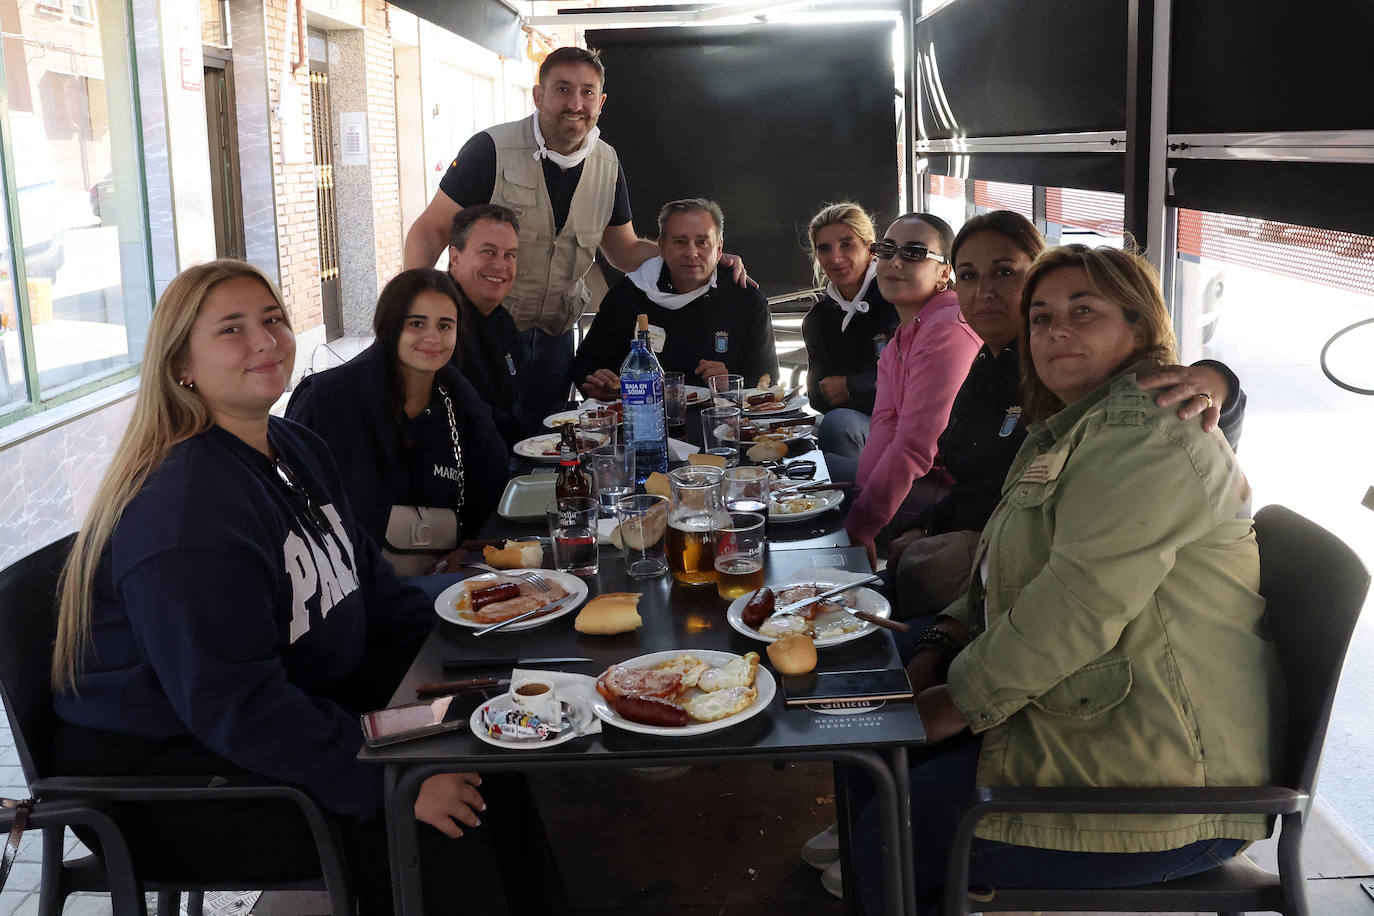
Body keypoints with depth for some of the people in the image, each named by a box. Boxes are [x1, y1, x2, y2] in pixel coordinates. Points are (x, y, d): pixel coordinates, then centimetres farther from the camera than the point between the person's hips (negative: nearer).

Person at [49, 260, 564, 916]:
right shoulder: (185, 508, -26)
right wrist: (390, 782, -31)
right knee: (433, 831, -20)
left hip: (296, 704, 9)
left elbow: (363, 577, 16)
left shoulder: (298, 449, 6)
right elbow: (232, 703, -30)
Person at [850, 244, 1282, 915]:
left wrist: (960, 701, -16)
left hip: (1156, 785, -10)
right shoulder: (1069, 431, 16)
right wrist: (937, 652, 2)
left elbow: (1079, 603, -26)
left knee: (887, 845, -9)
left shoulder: (1142, 430, -18)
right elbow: (1004, 576, 18)